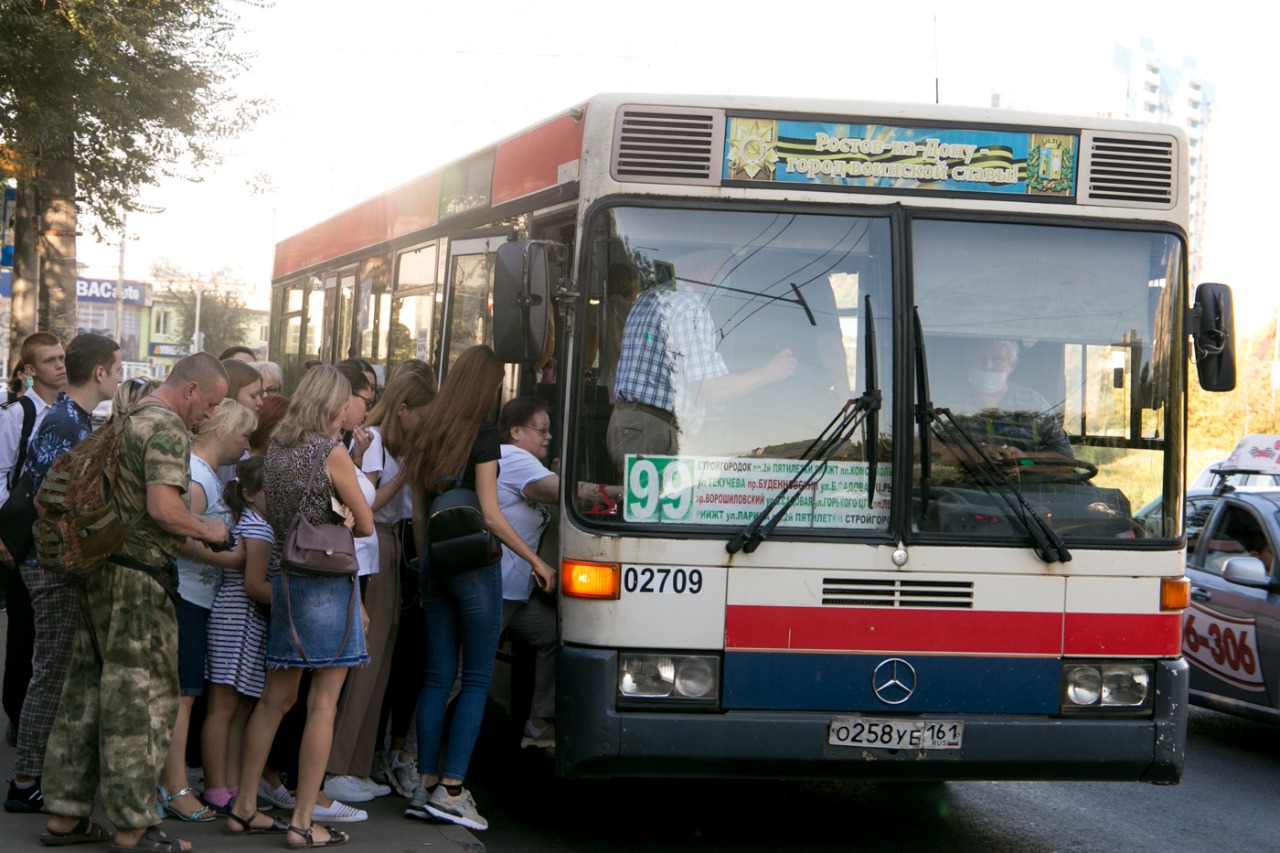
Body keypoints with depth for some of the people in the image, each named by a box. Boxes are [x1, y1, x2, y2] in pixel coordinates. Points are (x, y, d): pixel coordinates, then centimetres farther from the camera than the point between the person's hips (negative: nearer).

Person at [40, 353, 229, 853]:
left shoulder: (127, 420, 16)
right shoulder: (168, 428, -13)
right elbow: (162, 508, -24)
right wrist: (206, 530, -7)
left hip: (98, 567, 9)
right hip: (139, 575, -9)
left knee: (88, 690, 12)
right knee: (143, 698, -4)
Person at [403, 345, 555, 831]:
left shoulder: (427, 436, 9)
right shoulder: (482, 434, -10)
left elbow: (418, 514, 13)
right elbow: (490, 515, -12)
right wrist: (535, 560, -4)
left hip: (435, 567, 6)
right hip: (475, 566, -6)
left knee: (437, 676, 10)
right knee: (477, 677, 0)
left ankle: (426, 785, 8)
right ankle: (450, 790, -5)